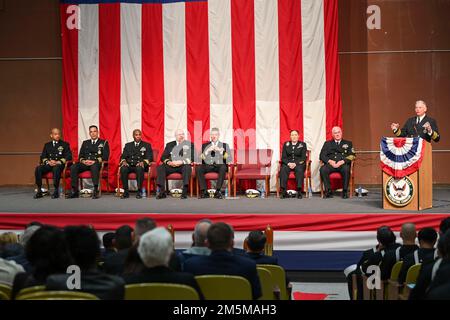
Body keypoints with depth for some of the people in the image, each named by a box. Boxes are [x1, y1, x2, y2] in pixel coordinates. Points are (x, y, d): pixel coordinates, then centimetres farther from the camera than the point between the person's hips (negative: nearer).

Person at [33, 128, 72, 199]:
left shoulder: (65, 144, 13)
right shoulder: (47, 145, 22)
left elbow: (69, 156, 1)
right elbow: (42, 156, 15)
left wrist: (58, 162, -13)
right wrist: (48, 162, -8)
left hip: (59, 164, -3)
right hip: (48, 164, 3)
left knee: (56, 168, -40)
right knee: (38, 169, -28)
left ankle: (56, 191, -35)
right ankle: (39, 191, -23)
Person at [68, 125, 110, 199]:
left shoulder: (104, 143, 13)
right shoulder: (85, 143, 26)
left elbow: (105, 157, 0)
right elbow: (80, 156, 18)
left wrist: (95, 161, -15)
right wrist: (83, 161, -7)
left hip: (97, 163, -4)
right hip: (85, 164, 4)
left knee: (94, 166, -41)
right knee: (73, 167, -27)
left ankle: (95, 191, -44)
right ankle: (74, 191, -27)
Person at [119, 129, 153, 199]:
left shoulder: (147, 145, 15)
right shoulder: (128, 145, 22)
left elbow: (149, 157, 4)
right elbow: (123, 156, 14)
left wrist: (143, 162, -16)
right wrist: (124, 161, -10)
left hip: (140, 165, -2)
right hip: (129, 165, 2)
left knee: (139, 169, -38)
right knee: (123, 169, -32)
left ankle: (139, 192, -32)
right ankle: (126, 192, -26)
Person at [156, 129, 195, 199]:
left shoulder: (190, 144, 11)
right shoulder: (169, 145, 20)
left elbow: (192, 158, -2)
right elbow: (163, 157, 13)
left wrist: (182, 162, -17)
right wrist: (168, 162, -10)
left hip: (183, 165, -2)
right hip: (171, 165, 3)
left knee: (187, 168, -36)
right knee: (160, 168, -25)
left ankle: (184, 192, -37)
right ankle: (162, 192, -25)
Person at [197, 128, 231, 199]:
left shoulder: (224, 145, 19)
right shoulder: (205, 145, 21)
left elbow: (229, 159, 4)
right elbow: (201, 158, 8)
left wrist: (220, 150, -8)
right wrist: (208, 150, -7)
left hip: (219, 165, -1)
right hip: (208, 166, 1)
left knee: (223, 167, -37)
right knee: (198, 168, -31)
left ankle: (218, 191, -35)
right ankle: (204, 191, -28)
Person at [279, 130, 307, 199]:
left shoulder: (303, 144, 10)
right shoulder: (286, 144, 16)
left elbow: (303, 158, 1)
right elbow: (283, 157, 8)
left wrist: (295, 163, -15)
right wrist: (288, 163, -12)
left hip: (299, 163, -1)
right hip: (287, 163, 1)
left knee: (299, 170, -36)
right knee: (283, 169, -32)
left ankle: (299, 192, -39)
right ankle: (283, 192, -36)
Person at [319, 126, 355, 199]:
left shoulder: (348, 143, 21)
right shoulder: (327, 143, 23)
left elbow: (351, 156, 6)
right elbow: (322, 155, 11)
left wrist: (342, 161, -12)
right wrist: (329, 161, -10)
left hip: (343, 164, -1)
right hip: (330, 164, 1)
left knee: (346, 169, -37)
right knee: (323, 169, -32)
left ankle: (345, 192, -26)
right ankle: (328, 191, -25)